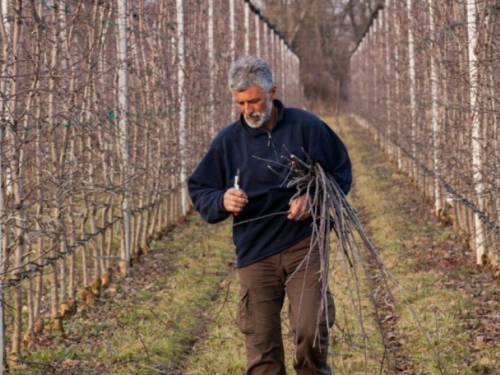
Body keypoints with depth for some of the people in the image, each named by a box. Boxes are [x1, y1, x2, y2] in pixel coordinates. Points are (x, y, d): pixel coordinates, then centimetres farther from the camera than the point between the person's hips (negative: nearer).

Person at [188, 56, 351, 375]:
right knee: (261, 349, 2)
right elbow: (199, 193, 11)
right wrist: (222, 201, -11)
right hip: (255, 254, 2)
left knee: (311, 330, -15)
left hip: (304, 246, -2)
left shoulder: (306, 127, 0)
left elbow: (342, 172, 8)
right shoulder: (227, 141, 5)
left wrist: (314, 199, -10)